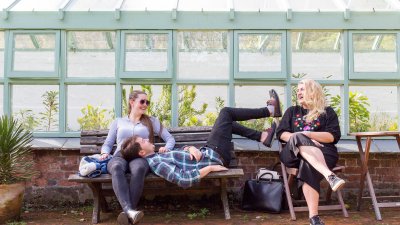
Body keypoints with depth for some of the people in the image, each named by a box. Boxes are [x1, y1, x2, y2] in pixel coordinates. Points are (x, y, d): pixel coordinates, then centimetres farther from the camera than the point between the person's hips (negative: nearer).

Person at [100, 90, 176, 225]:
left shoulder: (152, 121, 27)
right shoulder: (118, 122, 28)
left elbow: (170, 138, 23)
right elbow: (108, 143, 26)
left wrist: (166, 148, 0)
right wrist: (105, 153, 2)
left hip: (140, 157, 0)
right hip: (120, 156, 1)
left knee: (138, 168, -41)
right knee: (116, 168, -40)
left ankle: (126, 212, -48)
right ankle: (129, 210, -56)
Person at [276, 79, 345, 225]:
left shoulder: (327, 112, 17)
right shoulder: (292, 111, 25)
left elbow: (333, 136, 2)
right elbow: (281, 134, 11)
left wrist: (307, 134, -10)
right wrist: (303, 139, -7)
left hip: (322, 152, -1)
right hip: (295, 153, 1)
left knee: (308, 165, -39)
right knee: (298, 139, -37)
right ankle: (330, 176, -59)